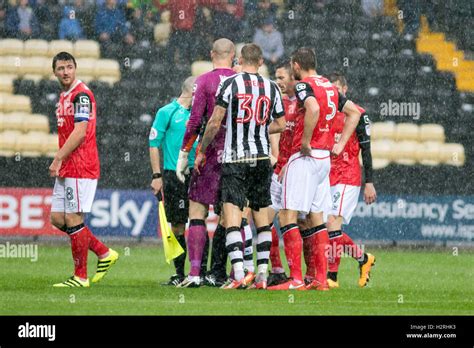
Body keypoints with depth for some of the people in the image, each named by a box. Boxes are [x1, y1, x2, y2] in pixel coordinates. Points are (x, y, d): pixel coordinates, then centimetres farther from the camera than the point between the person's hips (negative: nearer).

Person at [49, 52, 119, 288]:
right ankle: (104, 254, 19)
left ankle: (80, 277, 0)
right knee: (57, 218, 10)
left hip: (81, 168, -10)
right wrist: (60, 162, 14)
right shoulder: (64, 96, 18)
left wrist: (58, 159, -16)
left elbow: (79, 133, -18)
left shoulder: (81, 94, -12)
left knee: (73, 219, -7)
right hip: (66, 169, 10)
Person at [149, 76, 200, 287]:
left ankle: (200, 270, 5)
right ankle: (180, 273, 6)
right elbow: (154, 144, -3)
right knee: (177, 225, -1)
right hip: (174, 175, -4)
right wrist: (157, 175, -7)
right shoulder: (167, 113, -1)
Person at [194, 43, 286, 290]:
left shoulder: (230, 84, -6)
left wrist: (201, 151, 4)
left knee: (232, 217, -8)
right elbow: (280, 125, 13)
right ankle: (262, 275, 11)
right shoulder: (271, 88, 6)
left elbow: (215, 123, -8)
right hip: (262, 158, 4)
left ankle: (239, 274, -20)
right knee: (262, 218, 12)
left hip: (234, 159, -4)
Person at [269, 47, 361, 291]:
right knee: (316, 218, 12)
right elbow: (354, 112, 23)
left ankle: (296, 278, -14)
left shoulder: (303, 85, -10)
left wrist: (305, 141, -20)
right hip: (325, 158, 8)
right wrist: (339, 145, 18)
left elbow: (313, 108, -30)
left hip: (305, 157, -8)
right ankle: (320, 279, 10)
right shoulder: (330, 87, 15)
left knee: (287, 215, -8)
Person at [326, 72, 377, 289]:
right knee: (333, 229, 3)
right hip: (326, 179, 6)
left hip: (347, 179, -6)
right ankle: (363, 258, 24)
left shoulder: (357, 114, -1)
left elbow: (365, 150, -1)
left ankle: (332, 276, -12)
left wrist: (369, 183, -5)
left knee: (333, 223, -16)